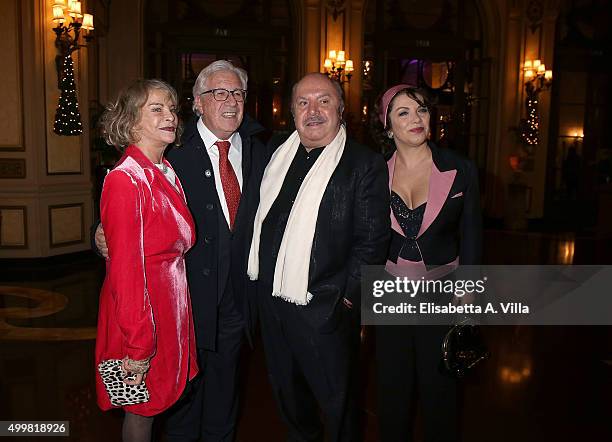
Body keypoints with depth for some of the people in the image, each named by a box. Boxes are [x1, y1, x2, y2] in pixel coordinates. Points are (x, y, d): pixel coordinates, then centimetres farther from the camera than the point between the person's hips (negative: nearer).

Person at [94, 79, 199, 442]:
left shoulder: (168, 173, 6)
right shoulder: (125, 181, -19)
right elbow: (125, 271, -21)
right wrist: (138, 348, -19)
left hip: (172, 301, 7)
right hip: (141, 310, -7)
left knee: (164, 396, 20)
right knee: (143, 407, 11)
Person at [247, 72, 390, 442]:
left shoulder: (366, 165, -11)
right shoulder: (277, 153, 6)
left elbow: (372, 240, -14)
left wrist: (347, 299, -15)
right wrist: (260, 279, 10)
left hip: (324, 309, -6)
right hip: (271, 300, 6)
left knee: (335, 399, 12)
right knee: (287, 391, 25)